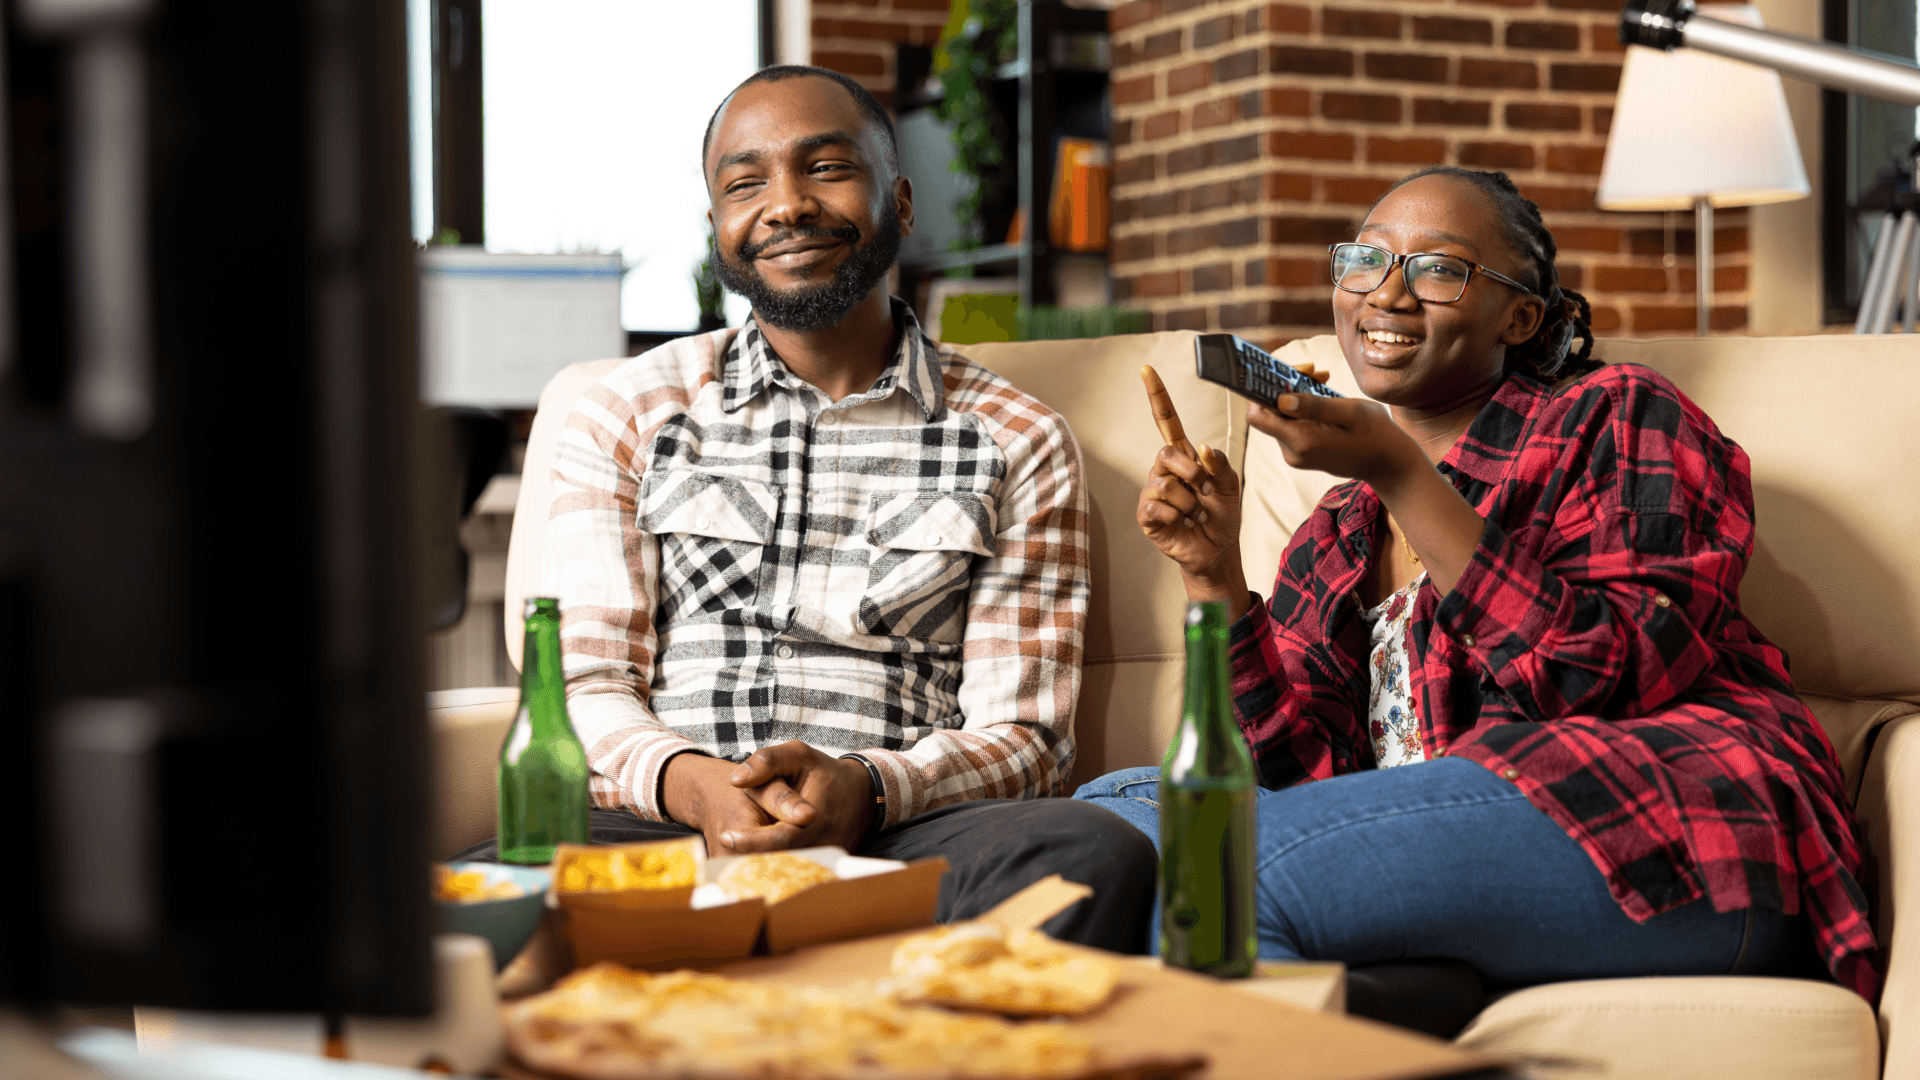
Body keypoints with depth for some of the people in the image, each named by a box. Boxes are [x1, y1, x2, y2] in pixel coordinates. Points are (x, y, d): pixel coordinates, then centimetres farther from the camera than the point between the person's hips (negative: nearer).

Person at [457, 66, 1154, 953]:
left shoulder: (1017, 445, 13)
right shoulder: (627, 415, 16)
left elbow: (1021, 737, 7)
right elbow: (582, 691, 8)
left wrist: (868, 787, -16)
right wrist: (690, 783, -17)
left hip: (899, 834, 0)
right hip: (662, 827, 0)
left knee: (1098, 856, -34)